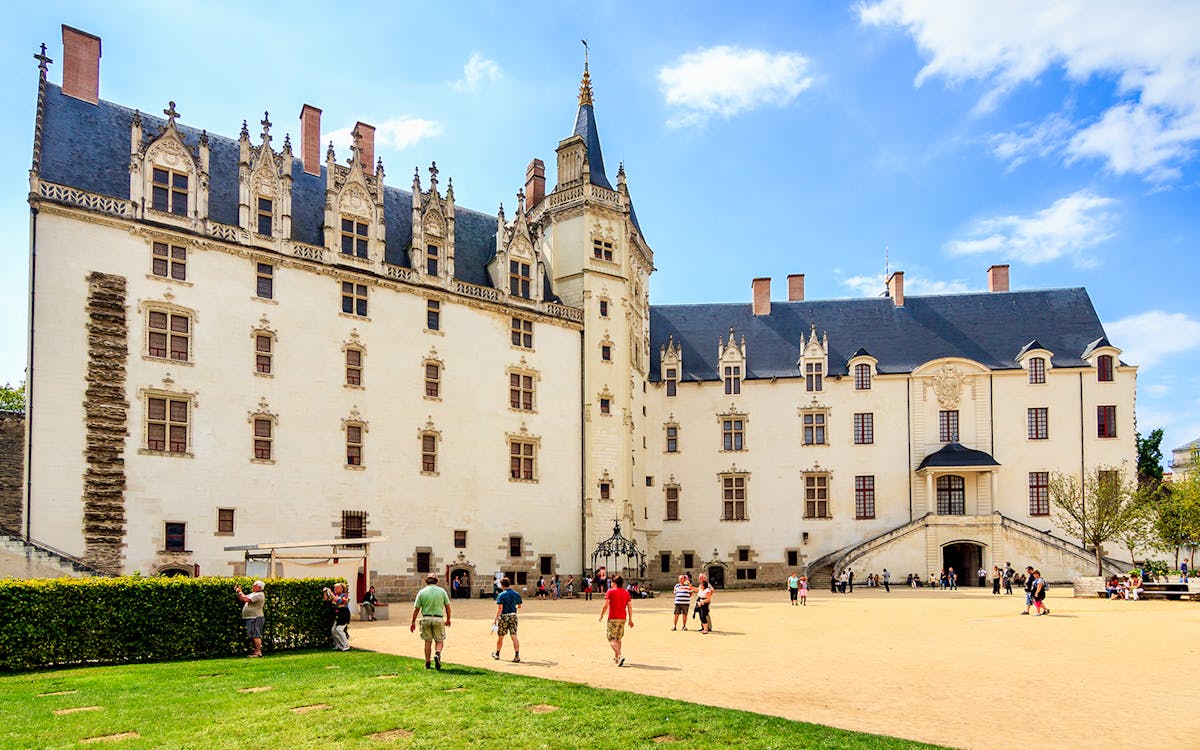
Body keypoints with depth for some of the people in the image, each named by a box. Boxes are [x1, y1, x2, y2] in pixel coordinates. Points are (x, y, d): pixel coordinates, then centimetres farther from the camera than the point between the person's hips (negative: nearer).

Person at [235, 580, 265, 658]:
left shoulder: (259, 594, -12)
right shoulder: (253, 594, 21)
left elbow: (246, 599, -19)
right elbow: (242, 599, 21)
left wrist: (239, 592, -7)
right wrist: (239, 592, 11)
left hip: (255, 618, -10)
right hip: (249, 618, 10)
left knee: (255, 635, -12)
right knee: (253, 636, 11)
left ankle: (258, 652, -12)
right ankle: (256, 651, 16)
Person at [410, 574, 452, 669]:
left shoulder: (421, 592, 2)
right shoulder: (441, 591, 2)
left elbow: (416, 609, 0)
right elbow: (447, 606, 5)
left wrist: (413, 622, 7)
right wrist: (448, 619, 16)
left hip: (426, 618, 1)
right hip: (438, 618, -1)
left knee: (427, 641, 11)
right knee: (439, 640, 9)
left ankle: (427, 663, 12)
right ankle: (437, 654, -19)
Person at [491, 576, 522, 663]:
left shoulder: (501, 595, -12)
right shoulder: (516, 594, 3)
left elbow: (500, 608, -18)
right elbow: (519, 606, 13)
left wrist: (496, 619, -16)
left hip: (503, 617, -3)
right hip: (513, 616, 3)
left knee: (500, 637, 13)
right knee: (514, 636, -2)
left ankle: (497, 654, 31)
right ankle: (517, 656, -14)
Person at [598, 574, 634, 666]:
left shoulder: (610, 592, -6)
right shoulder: (626, 593, 8)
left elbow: (606, 605, -11)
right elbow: (630, 607, 5)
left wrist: (601, 615, 2)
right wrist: (630, 620, 9)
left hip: (613, 618, -6)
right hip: (623, 618, 6)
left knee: (612, 639, -4)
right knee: (618, 638, 19)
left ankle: (620, 656, -22)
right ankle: (616, 658, 25)